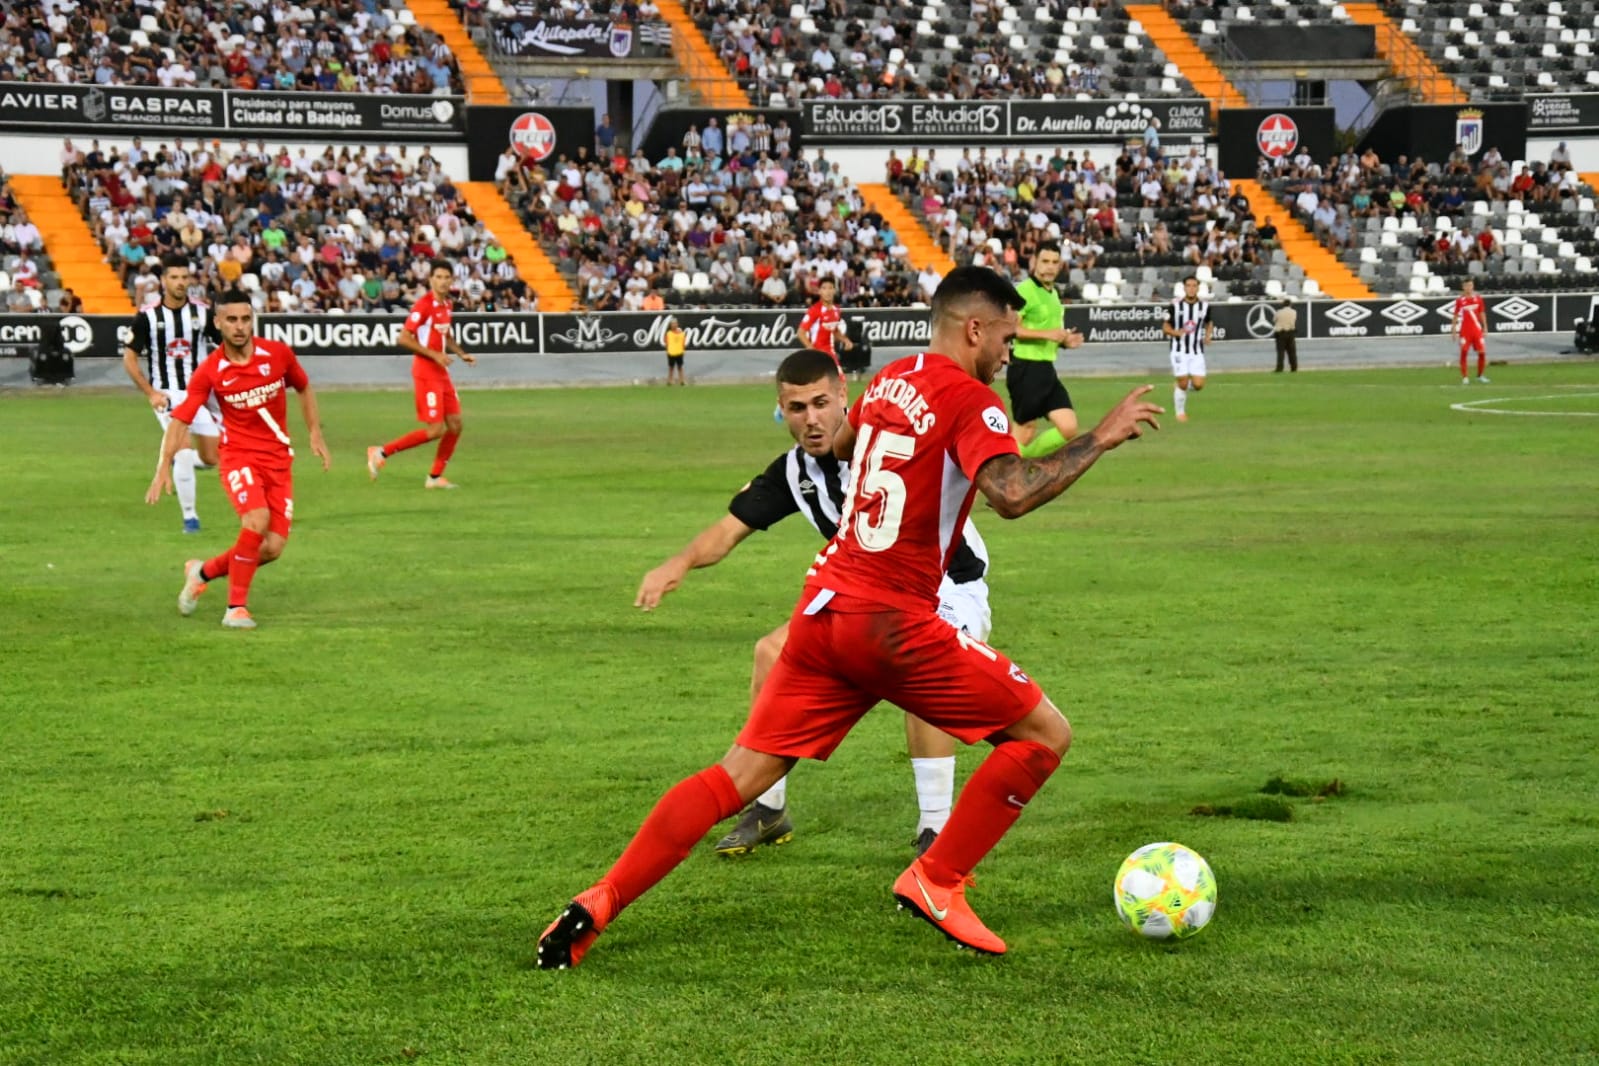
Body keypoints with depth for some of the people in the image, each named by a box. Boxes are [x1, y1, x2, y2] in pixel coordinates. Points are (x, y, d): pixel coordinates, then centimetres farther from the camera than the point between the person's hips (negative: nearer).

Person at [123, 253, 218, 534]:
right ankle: (189, 516, -6)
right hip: (167, 394, -3)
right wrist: (150, 393, -10)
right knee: (184, 448, -20)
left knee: (212, 458, 0)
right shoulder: (148, 317, -5)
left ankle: (177, 460, 34)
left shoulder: (202, 313, -1)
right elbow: (129, 357, 0)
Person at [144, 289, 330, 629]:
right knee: (257, 519, -30)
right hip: (239, 455, -3)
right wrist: (164, 467, -20)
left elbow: (304, 388, 15)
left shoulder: (278, 354, -6)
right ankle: (236, 607, -16)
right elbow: (179, 419, -9)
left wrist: (315, 434, 10)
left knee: (273, 548, -4)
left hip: (279, 458, 3)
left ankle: (203, 572, 22)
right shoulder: (210, 371, -11)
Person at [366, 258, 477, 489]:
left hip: (441, 373, 9)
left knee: (455, 424, 6)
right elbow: (404, 339, -19)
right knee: (435, 430, -11)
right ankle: (381, 452, -1)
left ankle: (435, 476, 16)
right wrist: (434, 355, -21)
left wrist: (462, 354, 12)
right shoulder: (424, 305, -16)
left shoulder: (446, 305, 10)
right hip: (426, 373, -8)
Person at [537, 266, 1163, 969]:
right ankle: (935, 883, 5)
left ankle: (597, 906, 1)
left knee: (740, 776, 9)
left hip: (823, 608, 8)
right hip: (893, 622, -8)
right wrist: (1100, 439, -17)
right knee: (1046, 734, 4)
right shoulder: (970, 401, -9)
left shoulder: (890, 381, 15)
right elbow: (1013, 494, -26)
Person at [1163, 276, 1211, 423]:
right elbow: (1165, 327, -2)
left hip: (1197, 351, 2)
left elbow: (1209, 323, 18)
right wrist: (1176, 332, -22)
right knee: (1182, 383, -5)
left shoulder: (1205, 306, 0)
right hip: (1179, 350, -2)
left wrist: (1207, 335, -1)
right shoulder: (1175, 306, -8)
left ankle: (1181, 389, 27)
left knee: (1198, 385, -8)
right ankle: (1180, 412, 18)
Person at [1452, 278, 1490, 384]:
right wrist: (1454, 330, 2)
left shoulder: (1478, 299, 5)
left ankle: (1480, 376, 15)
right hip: (1464, 331, -2)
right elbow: (1455, 316, 5)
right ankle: (1464, 377, -1)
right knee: (1463, 353, -7)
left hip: (1477, 330, 2)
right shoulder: (1460, 301, 0)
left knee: (1482, 352, 0)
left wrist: (1485, 328, 7)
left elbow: (1482, 314, 11)